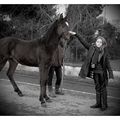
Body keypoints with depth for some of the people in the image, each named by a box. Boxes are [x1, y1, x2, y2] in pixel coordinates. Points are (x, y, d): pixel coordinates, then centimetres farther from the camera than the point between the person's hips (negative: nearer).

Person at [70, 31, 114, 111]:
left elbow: (108, 64, -8)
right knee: (97, 88, 13)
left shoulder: (105, 52, -8)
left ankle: (104, 105, 10)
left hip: (102, 72, -4)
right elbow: (83, 42, 5)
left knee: (103, 88, 2)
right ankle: (98, 103, 22)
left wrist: (111, 75, -11)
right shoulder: (92, 48, 1)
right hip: (95, 72, 4)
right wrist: (76, 35, 2)